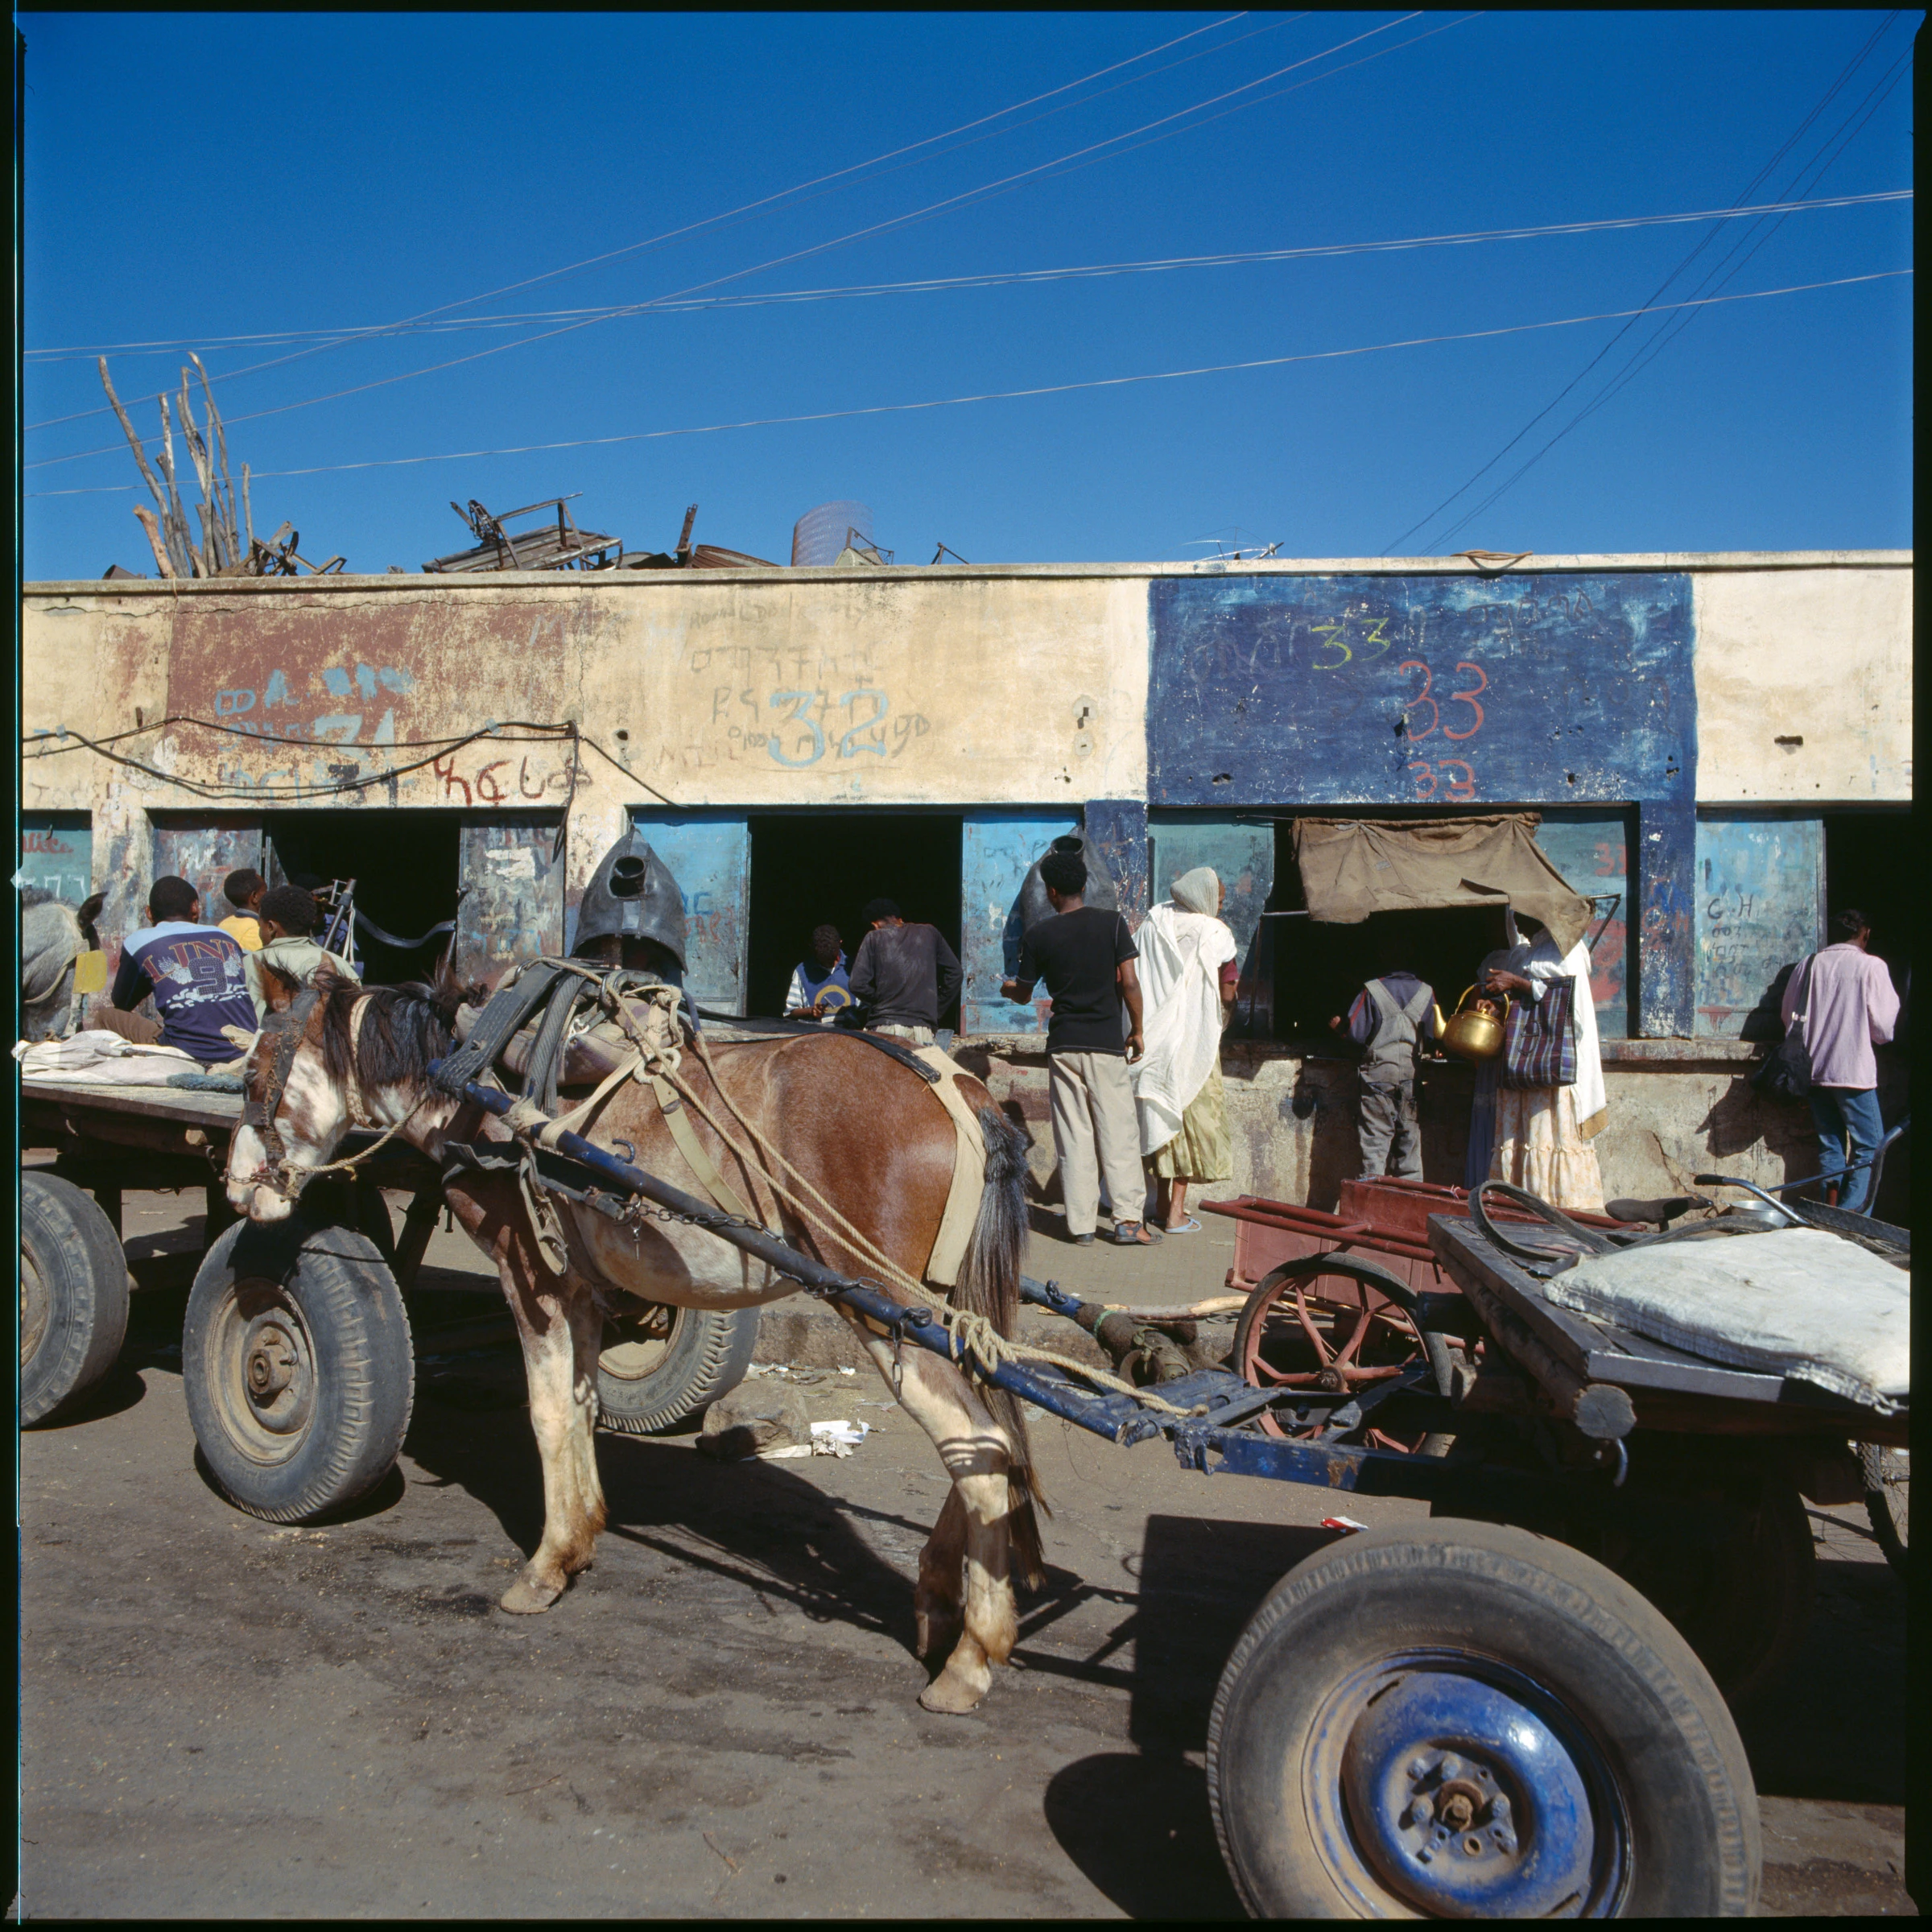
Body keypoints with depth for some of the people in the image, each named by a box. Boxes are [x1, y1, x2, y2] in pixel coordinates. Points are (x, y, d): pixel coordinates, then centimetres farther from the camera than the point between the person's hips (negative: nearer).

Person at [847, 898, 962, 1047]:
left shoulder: (874, 938, 5)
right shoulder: (929, 933, 13)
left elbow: (857, 984, -4)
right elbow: (955, 973, 13)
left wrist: (879, 1001, 12)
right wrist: (937, 1010, 16)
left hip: (883, 1028, -2)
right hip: (922, 1030, 2)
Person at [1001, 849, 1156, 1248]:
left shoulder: (1039, 935, 1)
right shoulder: (1112, 923, -2)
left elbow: (1023, 994, 11)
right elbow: (1129, 983, -6)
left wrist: (1007, 987, 34)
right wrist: (1137, 1030, 7)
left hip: (1063, 1044, 1)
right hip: (1107, 1043, -1)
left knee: (1074, 1136, 6)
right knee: (1118, 1132, 3)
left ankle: (1082, 1225, 7)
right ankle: (1127, 1221, -1)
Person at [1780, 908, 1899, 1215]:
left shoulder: (1809, 964, 4)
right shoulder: (1871, 966, -7)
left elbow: (1789, 1015, 10)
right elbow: (1882, 1028, -7)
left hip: (1815, 1071, 5)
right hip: (1854, 1071, -5)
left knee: (1830, 1145, 13)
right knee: (1870, 1147, 3)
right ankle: (1850, 1218, -5)